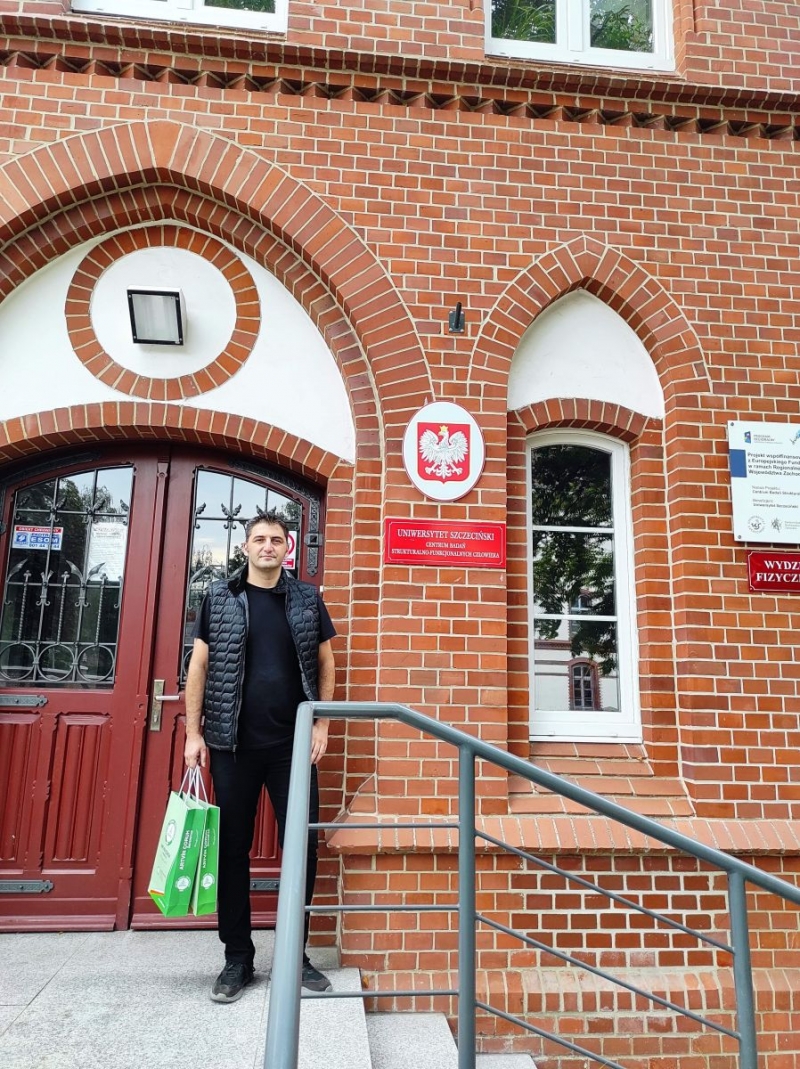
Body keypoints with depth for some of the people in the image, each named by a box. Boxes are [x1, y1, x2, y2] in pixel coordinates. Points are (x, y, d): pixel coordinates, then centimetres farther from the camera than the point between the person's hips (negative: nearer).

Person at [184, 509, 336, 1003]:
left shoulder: (308, 598, 5)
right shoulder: (220, 598, 3)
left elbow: (325, 663, 7)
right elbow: (200, 665, 3)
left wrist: (322, 725, 0)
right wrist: (194, 733, -2)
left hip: (293, 743, 1)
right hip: (233, 743, 0)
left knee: (303, 845, 4)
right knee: (233, 847, 7)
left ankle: (295, 953, 21)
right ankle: (238, 958, 22)